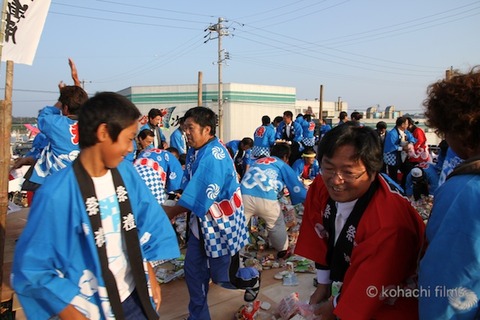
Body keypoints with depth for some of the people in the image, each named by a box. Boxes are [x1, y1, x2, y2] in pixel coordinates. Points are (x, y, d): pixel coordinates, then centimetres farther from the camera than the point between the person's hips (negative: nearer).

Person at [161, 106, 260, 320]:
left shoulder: (213, 155, -27)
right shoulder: (195, 151, 2)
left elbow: (198, 198, -26)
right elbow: (189, 188, 5)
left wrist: (170, 212, -16)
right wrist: (171, 209, -10)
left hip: (220, 226, -8)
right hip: (201, 224, 8)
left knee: (223, 277, 10)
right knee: (193, 271, 12)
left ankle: (252, 278, 42)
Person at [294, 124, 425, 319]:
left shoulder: (389, 223, -36)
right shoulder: (321, 188, -18)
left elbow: (370, 287, -23)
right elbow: (321, 241, -3)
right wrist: (323, 285, 6)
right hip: (347, 284, 5)